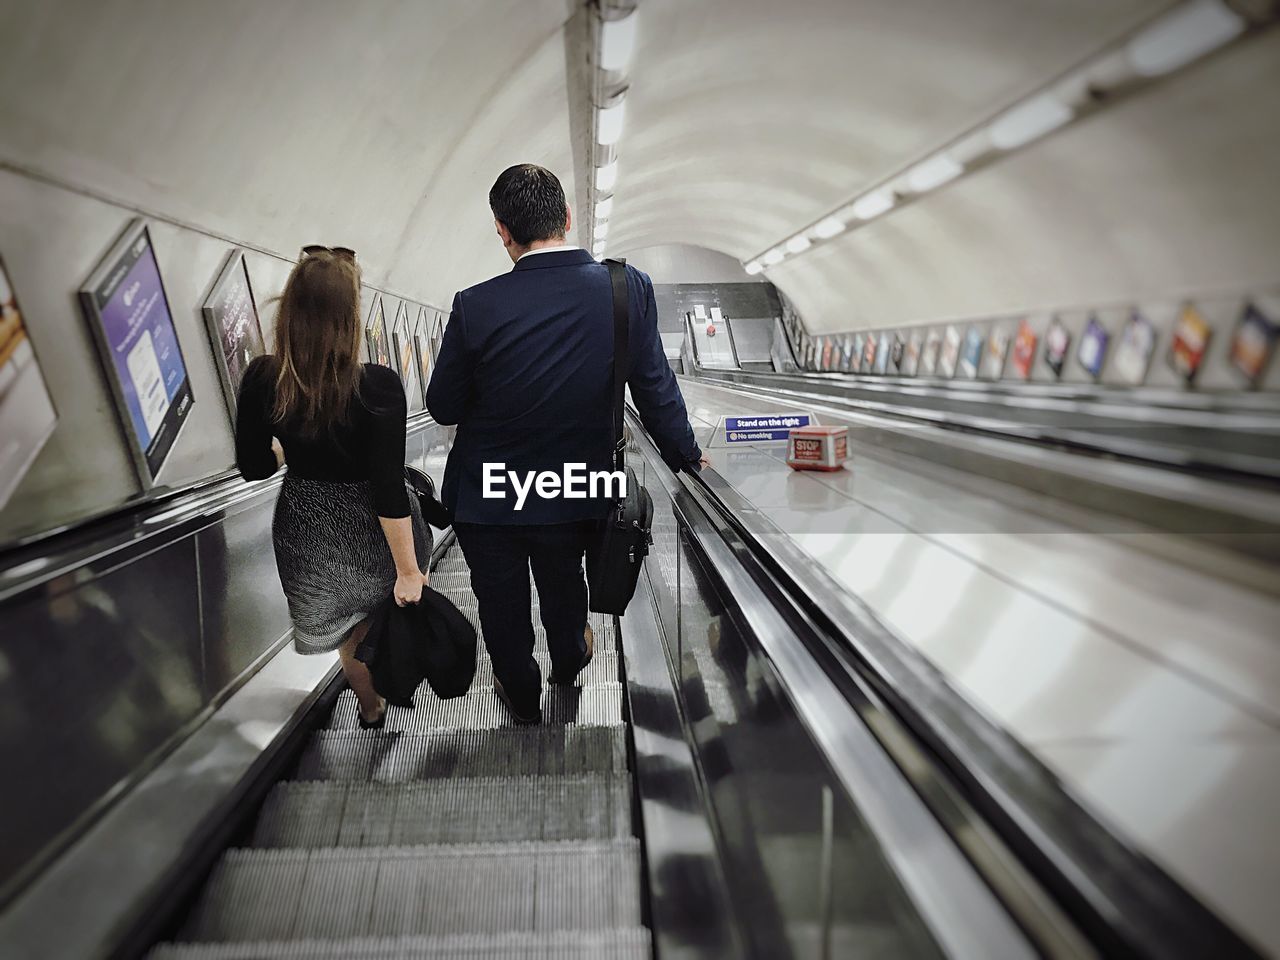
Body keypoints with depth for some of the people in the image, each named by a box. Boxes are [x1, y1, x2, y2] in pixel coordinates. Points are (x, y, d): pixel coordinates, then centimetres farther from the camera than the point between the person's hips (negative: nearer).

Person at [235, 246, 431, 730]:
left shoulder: (261, 379, -16)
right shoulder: (378, 386, -29)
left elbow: (254, 465, -3)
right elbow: (388, 489, -28)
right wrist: (408, 570, -19)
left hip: (306, 530, 4)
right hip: (370, 532, -4)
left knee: (349, 627, 28)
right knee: (400, 607, 30)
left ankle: (371, 708, 52)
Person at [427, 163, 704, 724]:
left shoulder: (475, 306, -22)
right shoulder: (629, 288, -17)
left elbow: (443, 407, -10)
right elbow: (656, 392, -10)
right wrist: (688, 457, 6)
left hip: (485, 495, -1)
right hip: (576, 492, 2)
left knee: (501, 604, 23)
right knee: (564, 584, 30)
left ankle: (523, 699, 48)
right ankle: (568, 662, 58)